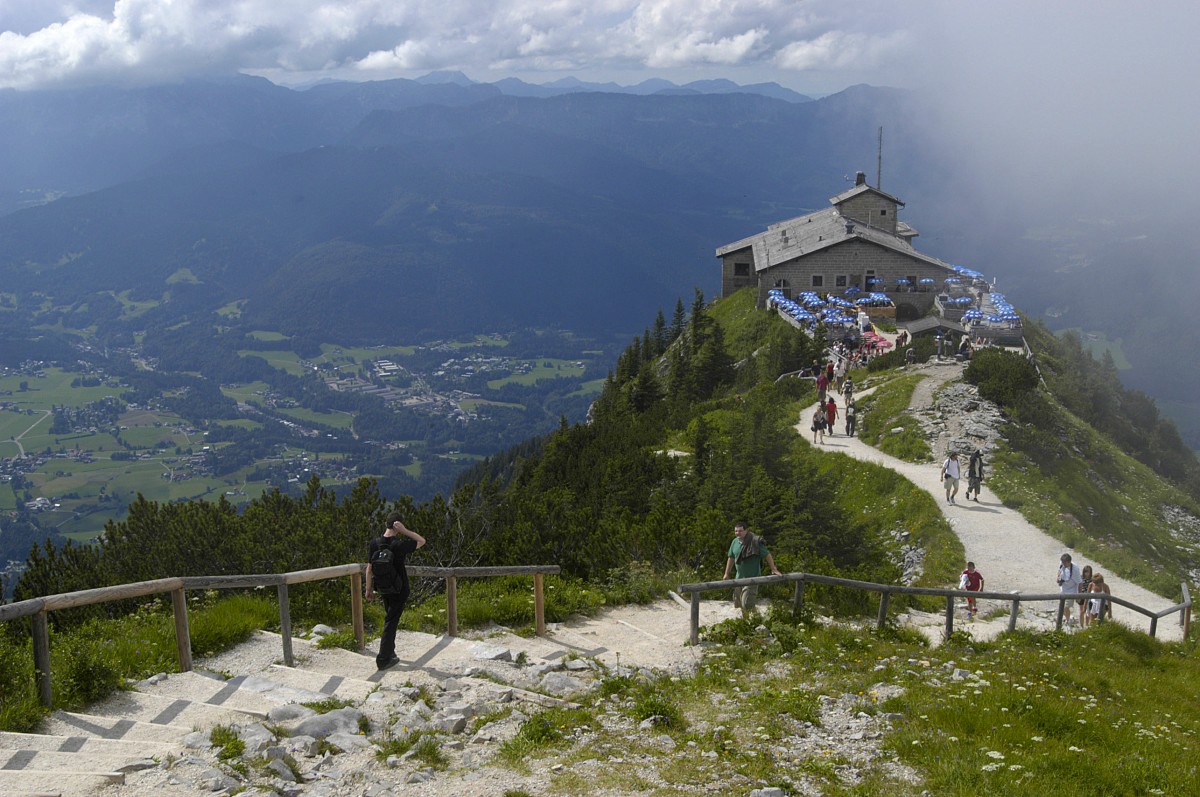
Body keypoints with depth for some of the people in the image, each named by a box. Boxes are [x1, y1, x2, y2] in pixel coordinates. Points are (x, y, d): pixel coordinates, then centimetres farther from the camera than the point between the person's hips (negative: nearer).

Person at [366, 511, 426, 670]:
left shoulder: (374, 544, -8)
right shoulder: (399, 545, -22)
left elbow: (369, 569, -2)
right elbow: (421, 541, -9)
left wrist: (369, 589, 8)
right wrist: (404, 531, -19)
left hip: (382, 589, 5)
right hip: (398, 591, -5)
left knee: (389, 619, 24)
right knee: (391, 622, 2)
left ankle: (389, 651, 35)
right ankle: (383, 660, 4)